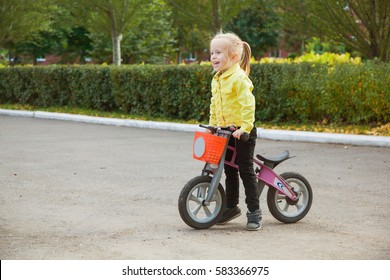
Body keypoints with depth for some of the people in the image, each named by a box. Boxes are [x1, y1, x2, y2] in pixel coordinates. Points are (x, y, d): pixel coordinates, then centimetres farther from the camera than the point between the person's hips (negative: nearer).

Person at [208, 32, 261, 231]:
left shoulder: (239, 78, -17)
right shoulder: (216, 80, 10)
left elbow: (247, 104, -23)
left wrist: (245, 127, -29)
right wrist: (212, 125, 17)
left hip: (243, 132, -8)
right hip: (225, 131, 8)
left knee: (246, 170, -4)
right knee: (229, 170, 16)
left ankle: (254, 211, 3)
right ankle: (231, 207, 28)